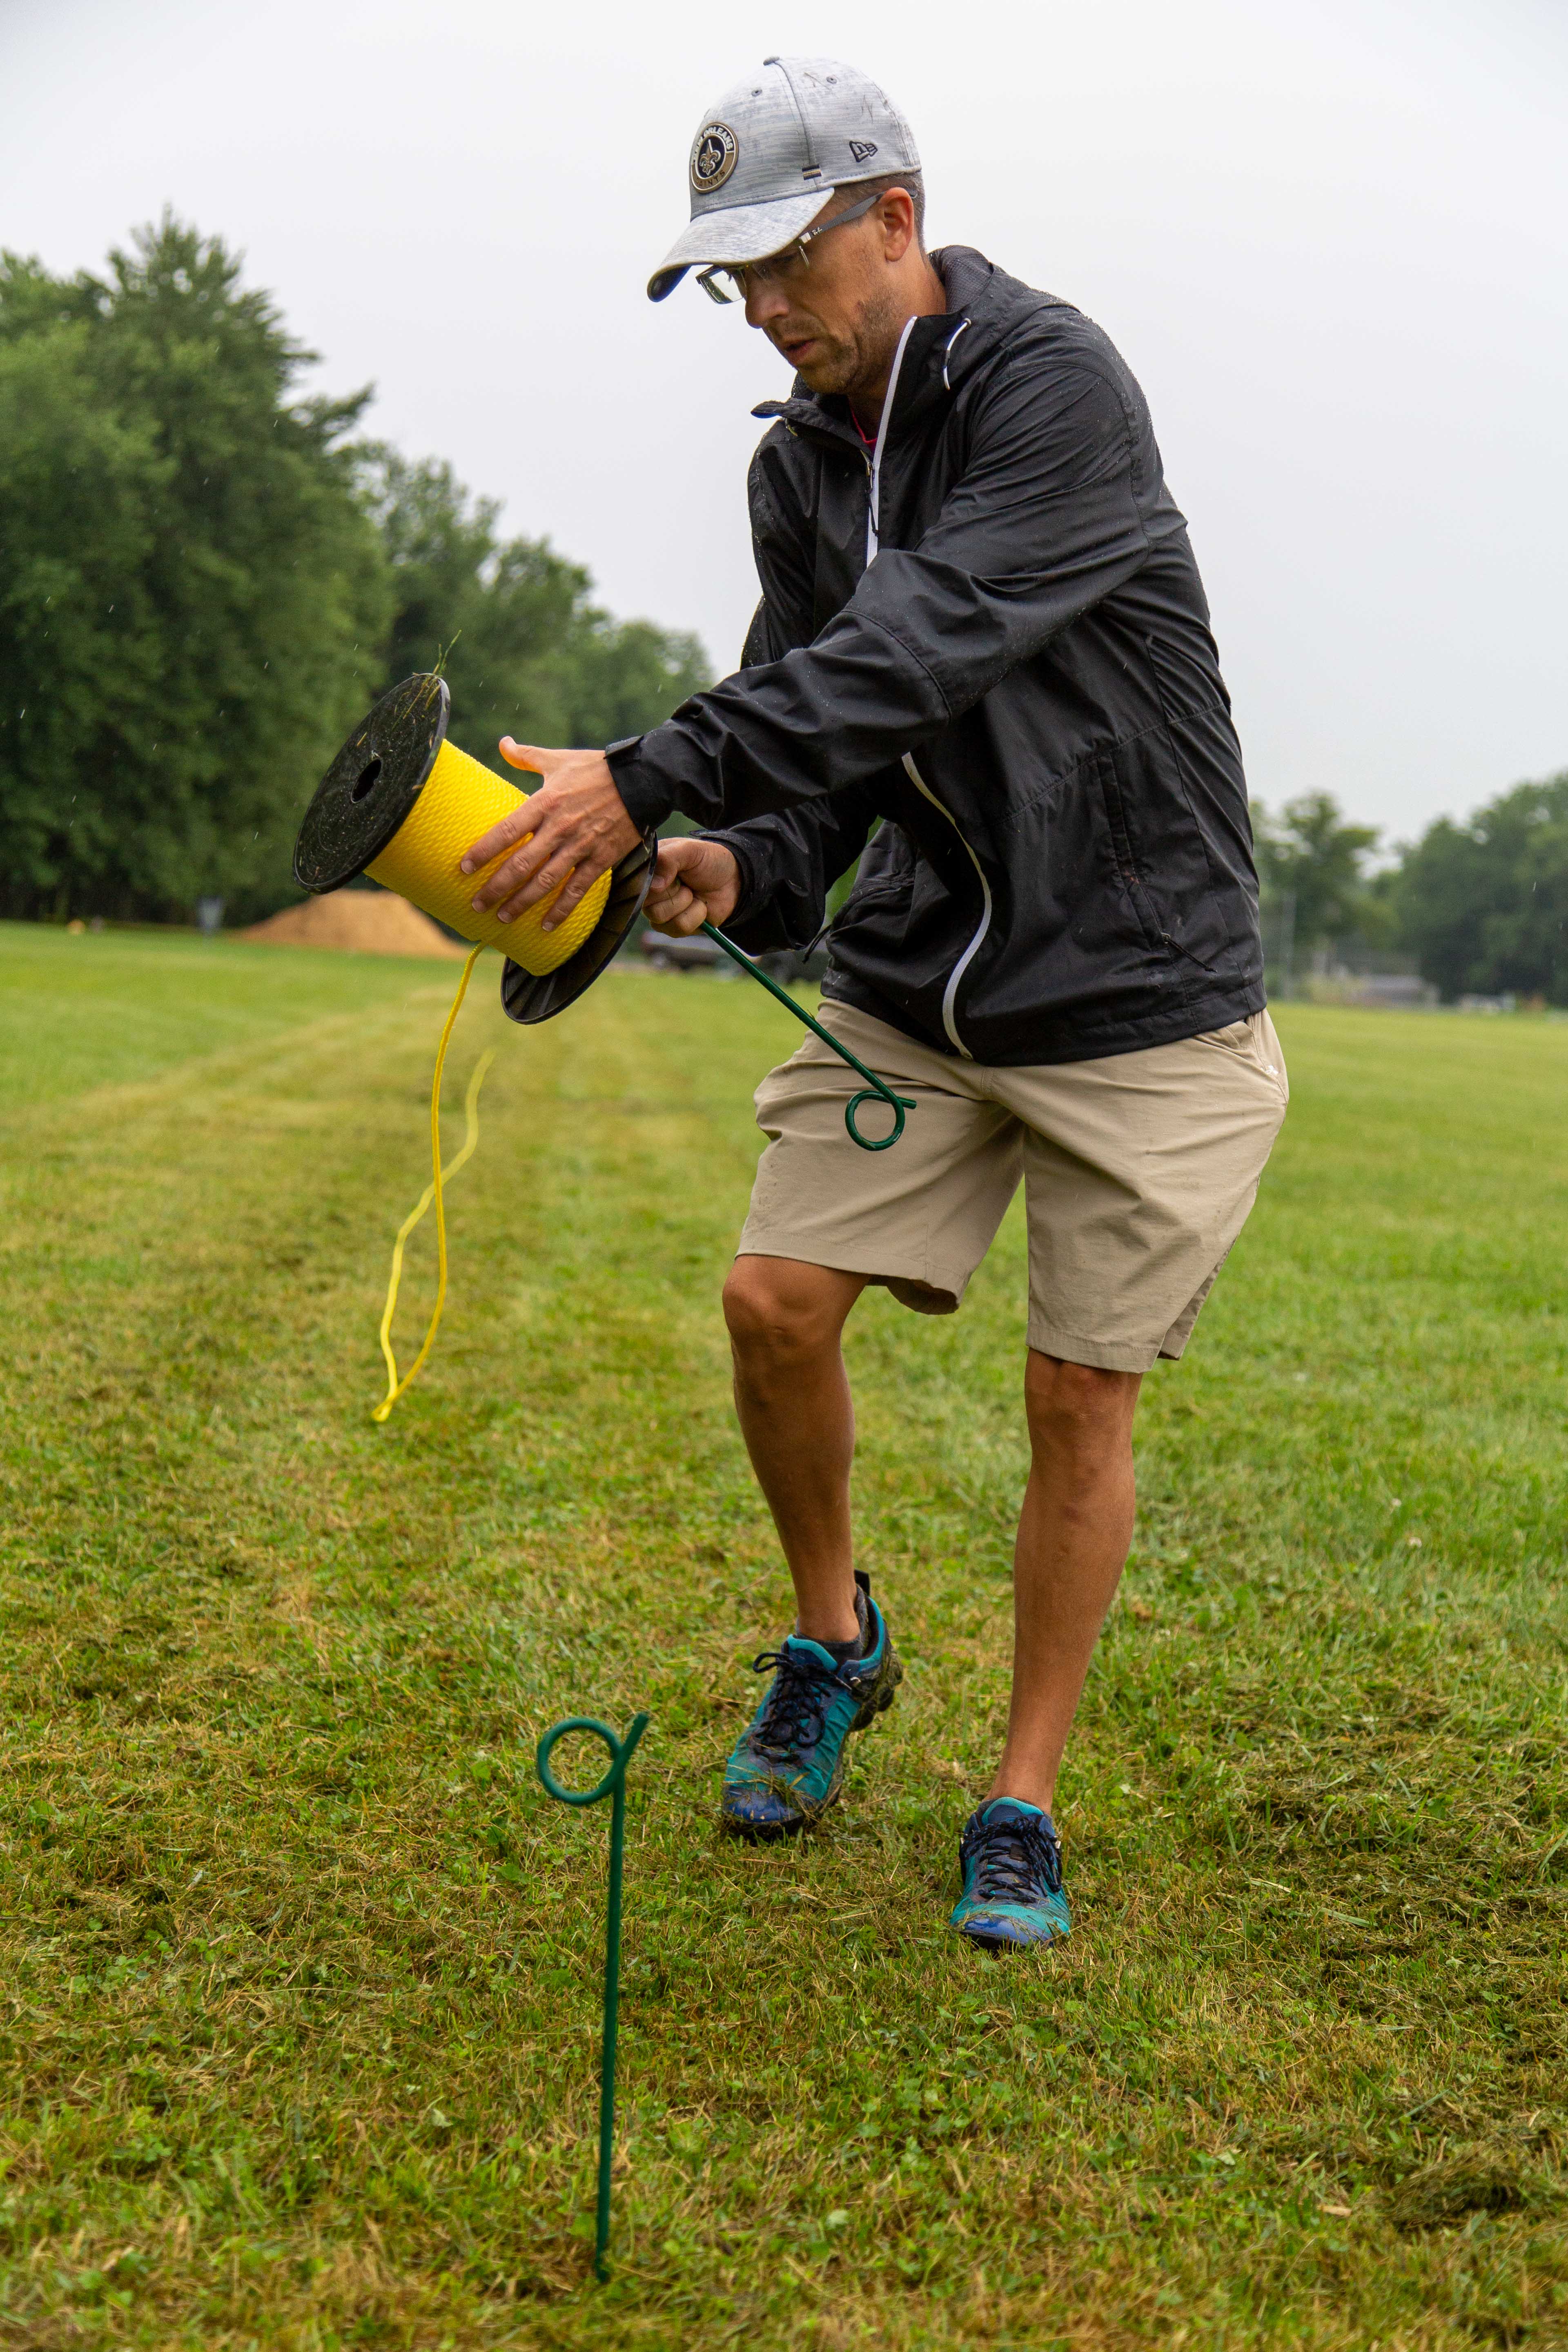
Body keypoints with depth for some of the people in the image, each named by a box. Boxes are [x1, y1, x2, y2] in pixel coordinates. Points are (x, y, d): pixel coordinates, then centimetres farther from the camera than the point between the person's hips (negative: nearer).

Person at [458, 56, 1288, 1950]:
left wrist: (652, 777, -40)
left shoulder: (1055, 386, -19)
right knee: (776, 1302, -4)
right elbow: (823, 731, 6)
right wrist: (749, 868, -17)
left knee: (1078, 1400, 0)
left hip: (1135, 995, -6)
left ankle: (1022, 1804, 16)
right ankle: (833, 1644, 24)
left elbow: (924, 645, -33)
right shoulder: (799, 461, 4)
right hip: (914, 983, 6)